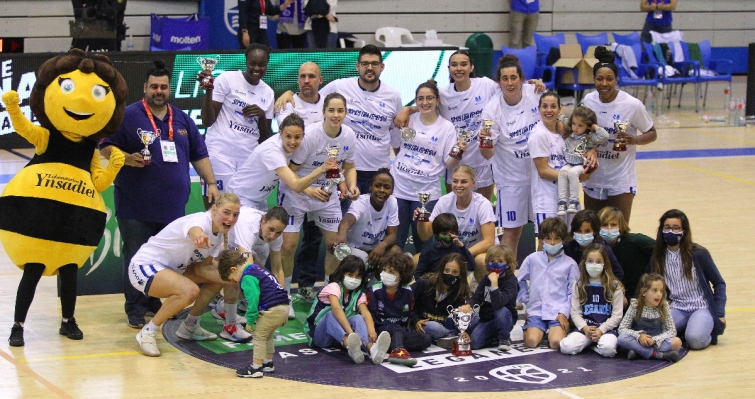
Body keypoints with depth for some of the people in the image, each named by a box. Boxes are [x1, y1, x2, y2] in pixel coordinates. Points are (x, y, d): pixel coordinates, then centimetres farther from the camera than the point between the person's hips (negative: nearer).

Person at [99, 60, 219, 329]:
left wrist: (211, 183, 11)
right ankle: (135, 310, 7)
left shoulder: (182, 120, 14)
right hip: (136, 207, -5)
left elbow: (199, 155, 18)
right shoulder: (128, 116, -2)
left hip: (172, 205, 5)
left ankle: (155, 303, 22)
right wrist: (128, 158, -21)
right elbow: (105, 148, -5)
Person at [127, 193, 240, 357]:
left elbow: (202, 268, -1)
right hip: (144, 267, -10)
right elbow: (195, 230, -52)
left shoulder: (219, 234, 1)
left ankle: (189, 327, 18)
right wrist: (199, 237, -77)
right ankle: (148, 333, -15)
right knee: (190, 290, -33)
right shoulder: (202, 220, -26)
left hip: (171, 268, 10)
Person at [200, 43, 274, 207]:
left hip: (248, 159, 5)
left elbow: (265, 137, 15)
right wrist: (208, 90, -16)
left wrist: (262, 116, -2)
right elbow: (207, 121, -5)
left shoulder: (267, 93, 14)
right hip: (220, 155, -5)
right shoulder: (227, 79, -1)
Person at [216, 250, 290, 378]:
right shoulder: (257, 268, 21)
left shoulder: (247, 278, -11)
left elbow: (253, 300, -18)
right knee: (267, 336, 24)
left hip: (272, 310, -10)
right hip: (284, 307, 10)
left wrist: (250, 321, -11)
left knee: (259, 336, -1)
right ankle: (268, 363, 34)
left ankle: (256, 367, 0)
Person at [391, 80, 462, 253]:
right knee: (395, 241, 4)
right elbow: (395, 148, 17)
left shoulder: (447, 128, -1)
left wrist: (457, 154, -21)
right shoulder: (408, 121, 4)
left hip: (426, 193, -1)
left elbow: (449, 164, -2)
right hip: (399, 189, 2)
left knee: (423, 242, 8)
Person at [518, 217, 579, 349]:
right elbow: (520, 281, 19)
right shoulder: (532, 259, 10)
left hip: (558, 312, -1)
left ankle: (556, 331, 10)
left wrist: (564, 313, -7)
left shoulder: (570, 264, 6)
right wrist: (526, 300, 10)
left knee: (556, 342, -24)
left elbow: (573, 293, 3)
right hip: (536, 311, 1)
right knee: (531, 342, -21)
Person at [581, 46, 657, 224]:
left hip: (620, 182, -4)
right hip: (593, 178, 4)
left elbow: (652, 134, -4)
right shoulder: (588, 101, -2)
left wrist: (634, 140, -22)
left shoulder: (632, 105, -14)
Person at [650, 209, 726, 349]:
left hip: (701, 307, -3)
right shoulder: (659, 257, 5)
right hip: (677, 308, 3)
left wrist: (720, 314, -3)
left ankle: (709, 328, 3)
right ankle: (687, 328, 0)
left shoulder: (698, 253, -5)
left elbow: (719, 283, 3)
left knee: (695, 339, -33)